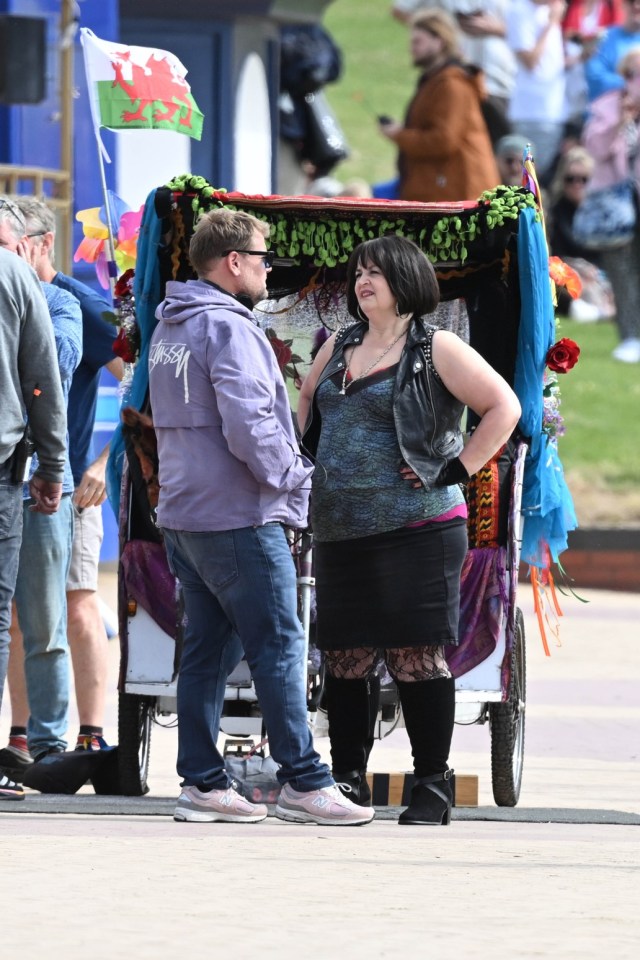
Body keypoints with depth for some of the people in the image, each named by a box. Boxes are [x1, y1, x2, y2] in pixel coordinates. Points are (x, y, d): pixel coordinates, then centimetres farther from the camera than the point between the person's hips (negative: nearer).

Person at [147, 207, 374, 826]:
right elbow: (248, 426, -24)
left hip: (183, 513, 9)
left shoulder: (169, 329, 16)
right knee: (279, 646, -6)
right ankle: (302, 782, -7)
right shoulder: (229, 328, -14)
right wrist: (293, 476, -9)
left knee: (207, 648, 10)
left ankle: (202, 783, 9)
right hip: (239, 518, -9)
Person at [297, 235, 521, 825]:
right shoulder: (341, 347, 16)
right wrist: (313, 458, 18)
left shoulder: (435, 350, -4)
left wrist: (457, 470, -11)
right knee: (344, 659, 7)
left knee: (417, 658, -5)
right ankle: (348, 779, 15)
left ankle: (433, 787, 0)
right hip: (340, 532, 6)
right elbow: (307, 399, 33)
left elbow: (504, 407, -8)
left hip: (415, 529, -6)